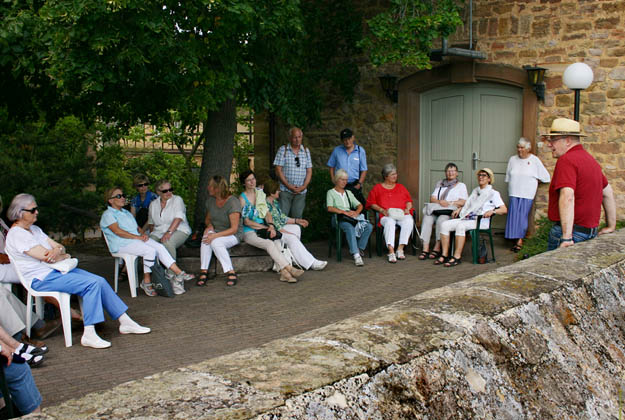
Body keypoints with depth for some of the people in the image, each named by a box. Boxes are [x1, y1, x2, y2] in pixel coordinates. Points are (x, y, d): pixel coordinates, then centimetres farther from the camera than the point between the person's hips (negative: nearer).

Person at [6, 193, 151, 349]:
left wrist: (57, 251, -12)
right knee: (92, 284, -24)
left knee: (100, 282, -5)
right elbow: (45, 257, -18)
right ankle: (89, 335, -23)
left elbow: (60, 247, 13)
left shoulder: (34, 229, 17)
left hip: (58, 270, 9)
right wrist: (65, 256, 0)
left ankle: (125, 322, 1)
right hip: (42, 279, -9)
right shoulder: (16, 234, -12)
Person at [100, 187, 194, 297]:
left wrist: (143, 234, 0)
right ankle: (147, 282, -22)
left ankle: (179, 273, -27)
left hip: (137, 239, 7)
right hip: (122, 244, -7)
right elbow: (117, 231, -13)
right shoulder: (108, 214, 1)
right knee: (150, 250, -30)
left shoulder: (127, 213, 29)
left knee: (159, 247, -18)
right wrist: (137, 237, -18)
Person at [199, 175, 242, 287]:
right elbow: (207, 219, 20)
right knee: (206, 237, -30)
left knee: (215, 242, -35)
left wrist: (215, 236, -30)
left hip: (233, 235, -5)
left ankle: (231, 272, -25)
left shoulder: (233, 202, -18)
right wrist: (209, 225, -5)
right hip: (216, 231, 5)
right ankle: (203, 271, -29)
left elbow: (234, 229, -21)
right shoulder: (210, 200, 4)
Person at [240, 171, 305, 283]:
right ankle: (289, 268, -34)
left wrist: (271, 225, -6)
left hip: (262, 230, 5)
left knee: (275, 243, -26)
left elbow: (267, 213, 15)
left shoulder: (261, 194, 16)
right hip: (249, 232, -5)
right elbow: (246, 221, -8)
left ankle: (283, 273, -38)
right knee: (270, 244, -30)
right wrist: (266, 227, -11)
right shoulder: (242, 198, -3)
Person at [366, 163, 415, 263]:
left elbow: (409, 200, 25)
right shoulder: (377, 188, 15)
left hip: (402, 214, 3)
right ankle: (391, 252, -42)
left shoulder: (401, 187, 25)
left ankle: (400, 249, -29)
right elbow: (371, 203, 8)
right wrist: (382, 210, -7)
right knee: (389, 222, -39)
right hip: (387, 215, -3)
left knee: (409, 221, -33)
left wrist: (407, 208, 3)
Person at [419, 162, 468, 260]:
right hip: (436, 211, 3)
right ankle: (425, 249, -35)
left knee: (441, 220, -36)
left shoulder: (461, 185, 16)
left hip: (451, 212, -3)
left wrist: (449, 203, -11)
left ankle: (437, 248, -30)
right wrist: (440, 202, -9)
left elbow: (462, 202, 1)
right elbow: (432, 198, 12)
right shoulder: (439, 184, 26)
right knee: (427, 219, -30)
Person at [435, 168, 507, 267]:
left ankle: (457, 257, -34)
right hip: (467, 218, 7)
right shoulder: (475, 191, 25)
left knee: (460, 226, -36)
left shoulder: (493, 193, 5)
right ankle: (445, 255, -17)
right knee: (445, 225, -17)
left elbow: (504, 209, -4)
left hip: (481, 221, -6)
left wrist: (492, 211, -22)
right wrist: (459, 209, 14)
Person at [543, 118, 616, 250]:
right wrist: (611, 227, 32)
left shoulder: (566, 160, -15)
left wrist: (566, 237, -30)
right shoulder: (590, 159, 16)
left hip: (570, 230, -9)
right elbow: (608, 193, 25)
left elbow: (567, 197, -28)